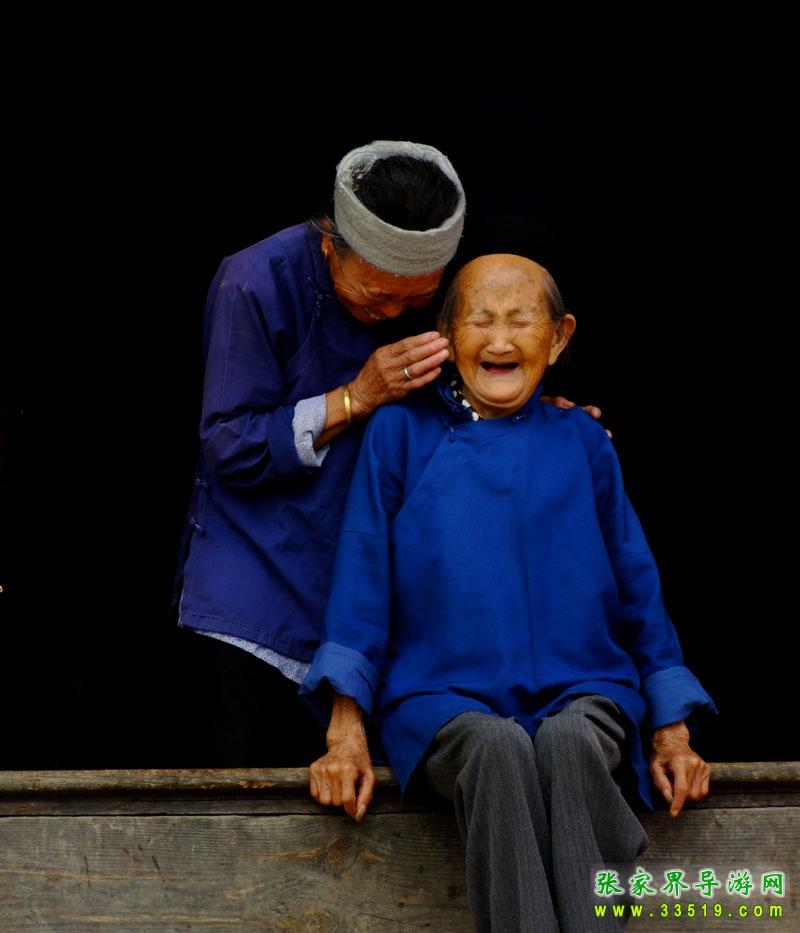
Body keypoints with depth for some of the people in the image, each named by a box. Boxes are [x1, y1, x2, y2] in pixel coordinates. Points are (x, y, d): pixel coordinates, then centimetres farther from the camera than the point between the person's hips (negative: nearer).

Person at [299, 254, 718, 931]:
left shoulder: (582, 444, 15)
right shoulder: (402, 432, 11)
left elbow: (638, 590, 17)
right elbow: (362, 578, 7)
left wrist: (674, 732, 8)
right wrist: (346, 733, -3)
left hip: (580, 691, 1)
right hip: (445, 698, -1)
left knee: (569, 742, -34)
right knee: (497, 748, -35)